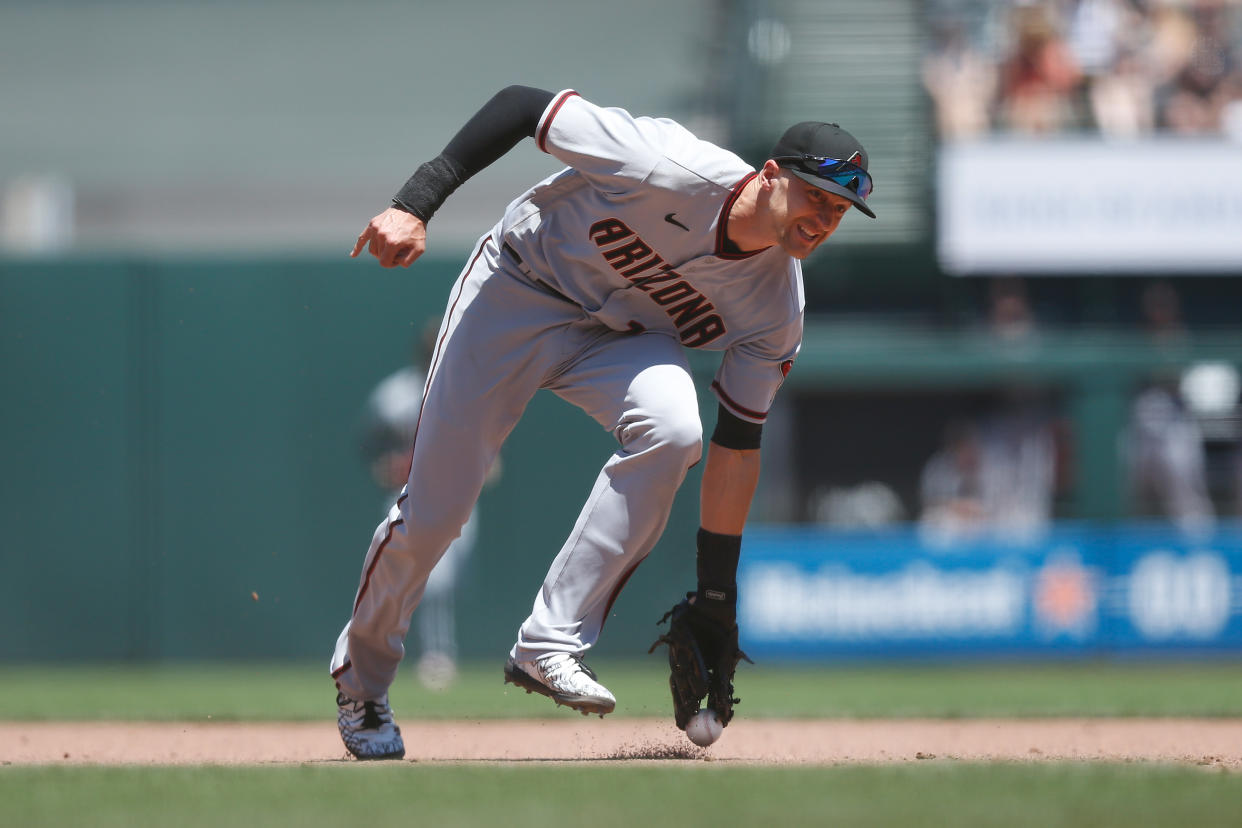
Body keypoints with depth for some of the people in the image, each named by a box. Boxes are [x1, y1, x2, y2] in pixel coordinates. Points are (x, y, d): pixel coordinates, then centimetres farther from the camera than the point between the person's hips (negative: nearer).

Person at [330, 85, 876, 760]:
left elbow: (736, 450, -9)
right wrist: (415, 204, -33)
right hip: (517, 292, -3)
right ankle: (361, 672, 27)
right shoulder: (671, 170, -33)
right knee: (432, 511, -5)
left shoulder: (776, 308, -17)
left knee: (670, 429, -31)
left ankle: (549, 645, -24)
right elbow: (520, 105, -26)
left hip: (624, 338, 3)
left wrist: (715, 598, -10)